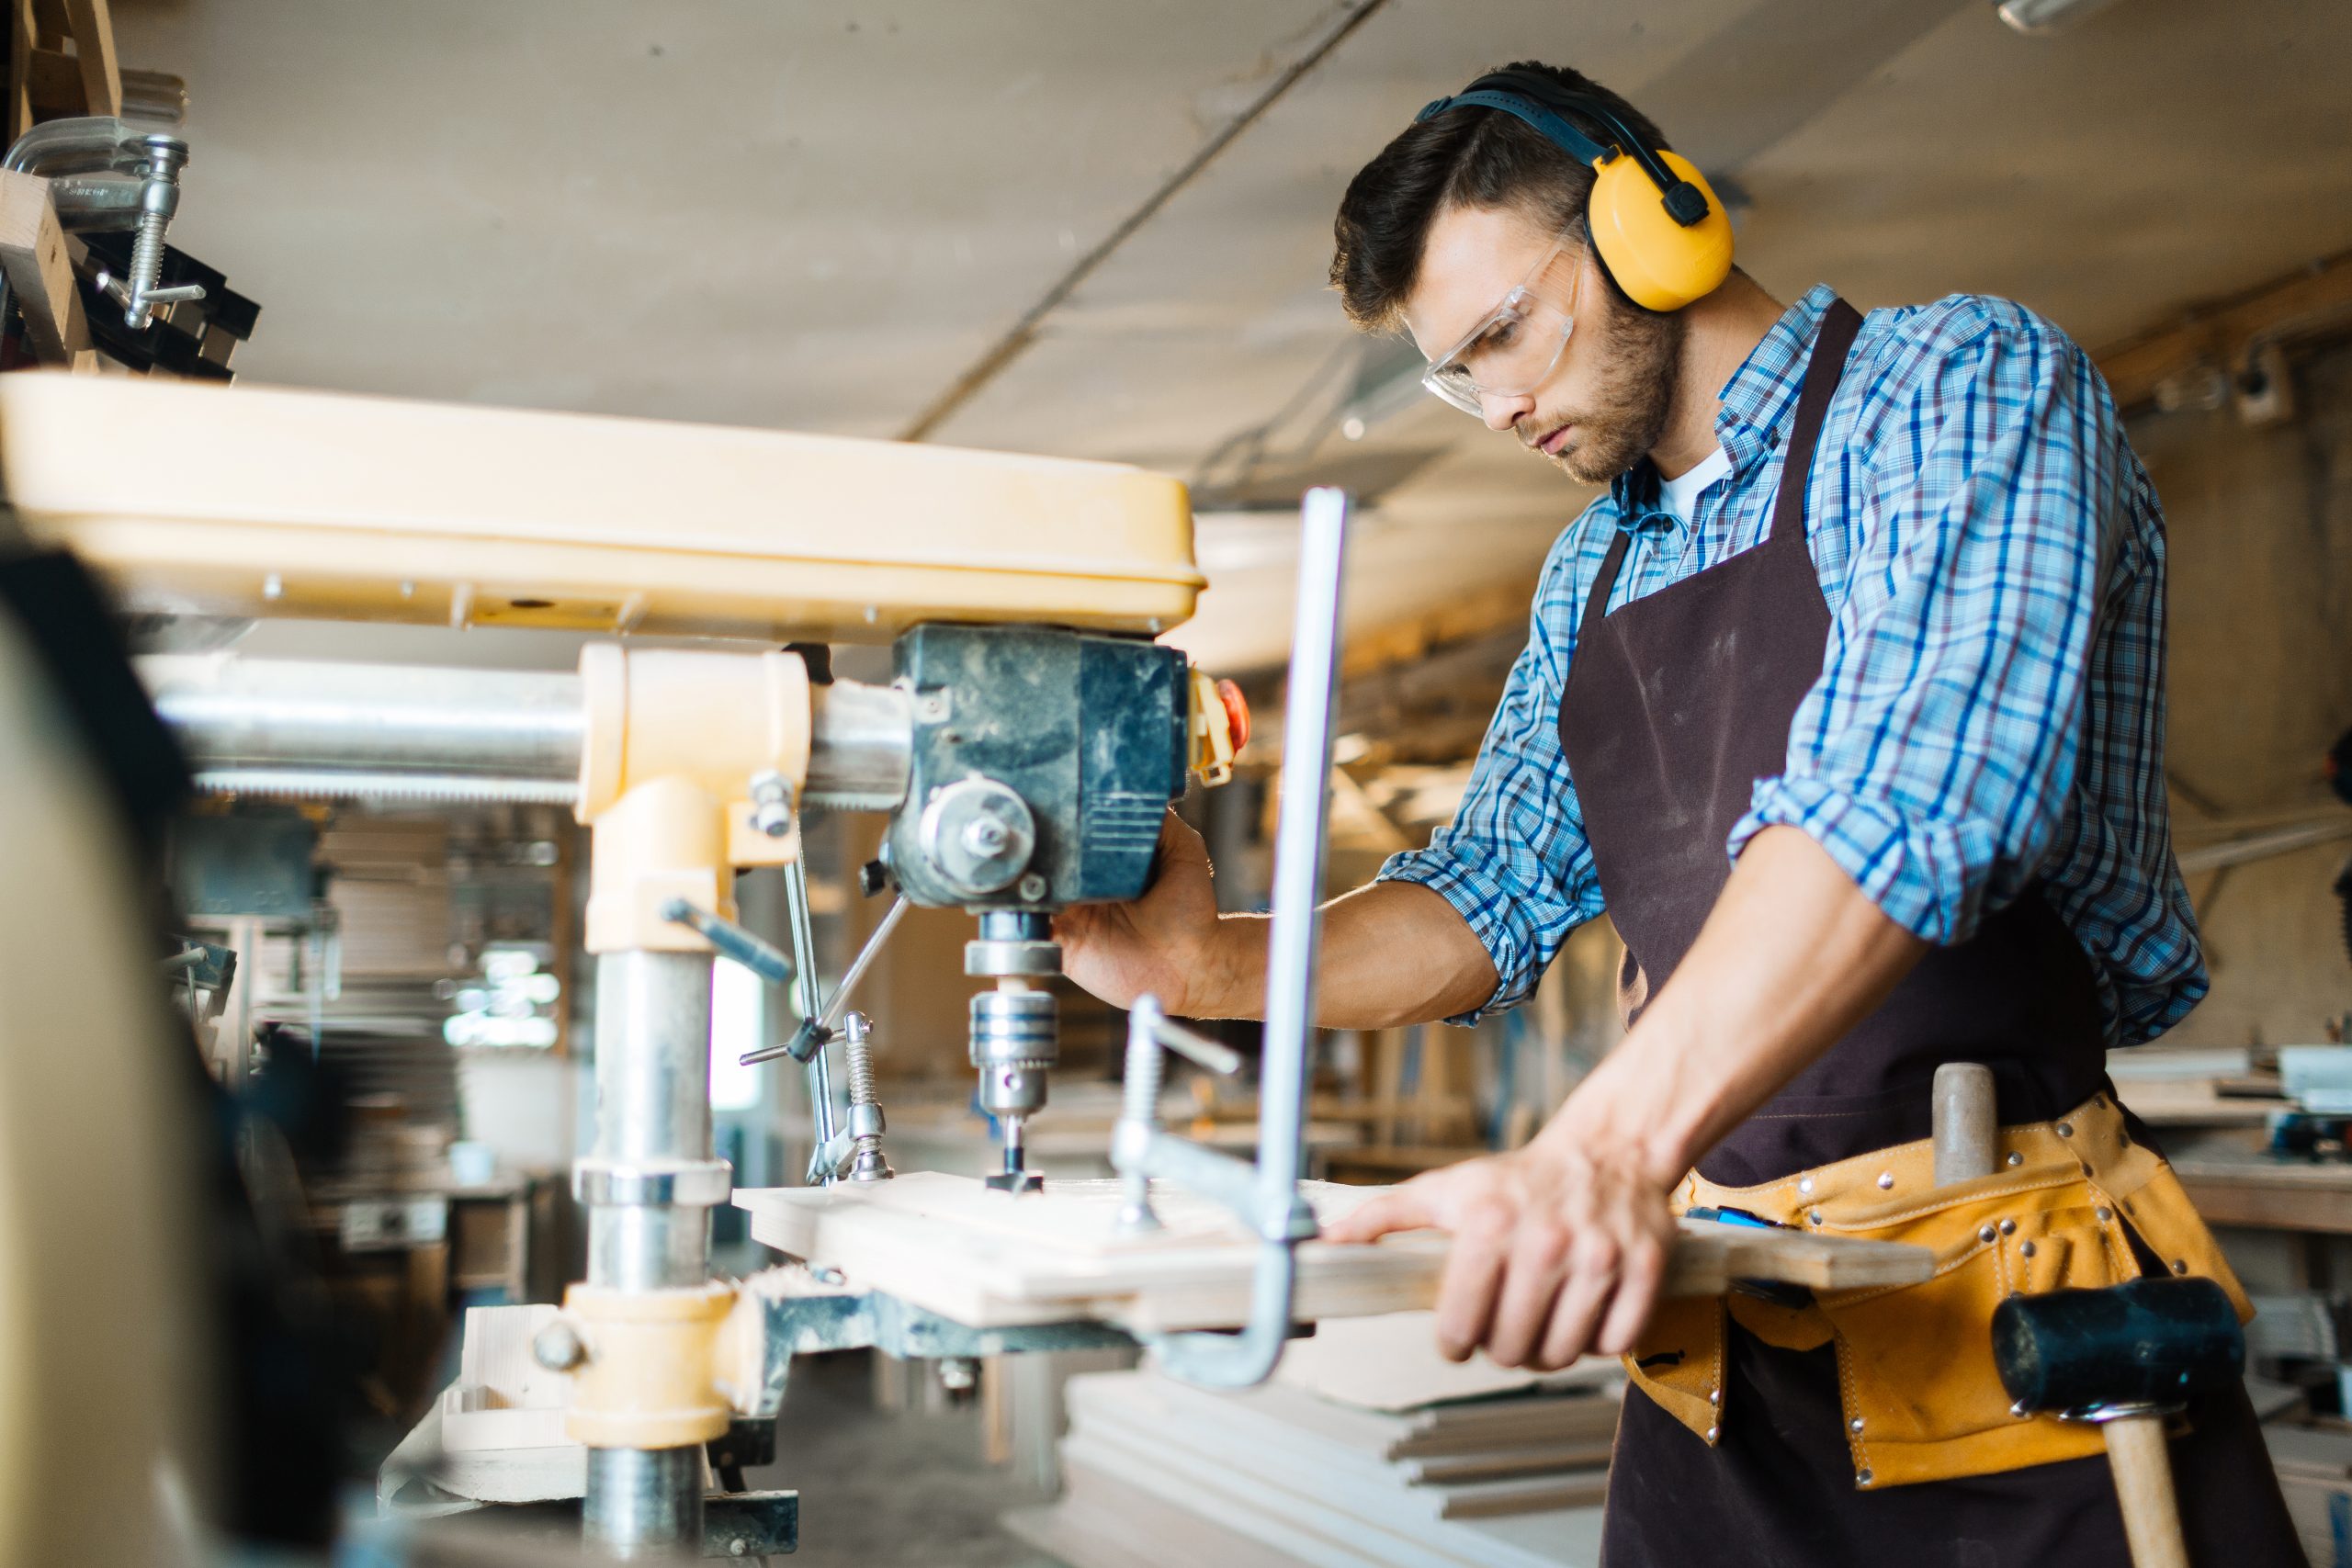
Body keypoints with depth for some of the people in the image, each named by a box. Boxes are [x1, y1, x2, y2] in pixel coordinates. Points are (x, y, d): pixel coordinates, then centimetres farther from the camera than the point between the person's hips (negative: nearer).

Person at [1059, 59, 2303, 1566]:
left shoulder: (1963, 379, -9)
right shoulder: (1590, 573, 15)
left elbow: (1919, 784, -25)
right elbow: (1502, 886, 13)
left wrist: (1609, 1145, -36)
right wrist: (1209, 965, -5)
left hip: (2012, 1323, -6)